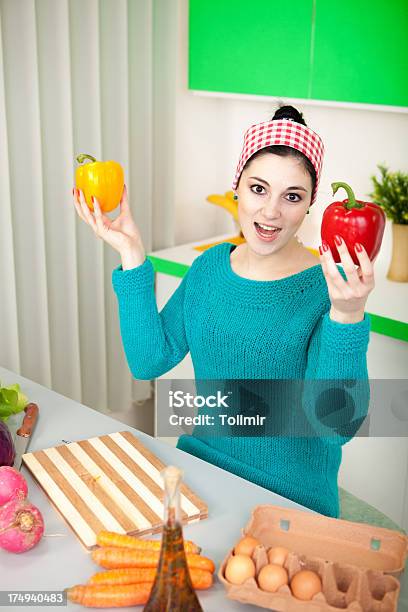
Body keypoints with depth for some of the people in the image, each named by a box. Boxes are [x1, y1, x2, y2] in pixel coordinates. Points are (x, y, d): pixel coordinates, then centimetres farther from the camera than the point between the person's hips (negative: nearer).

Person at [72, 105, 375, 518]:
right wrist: (132, 256, -10)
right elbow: (148, 361, -5)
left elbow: (335, 427, -23)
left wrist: (348, 315, -37)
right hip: (196, 465, 4)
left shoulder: (328, 287, -16)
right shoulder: (211, 265, 0)